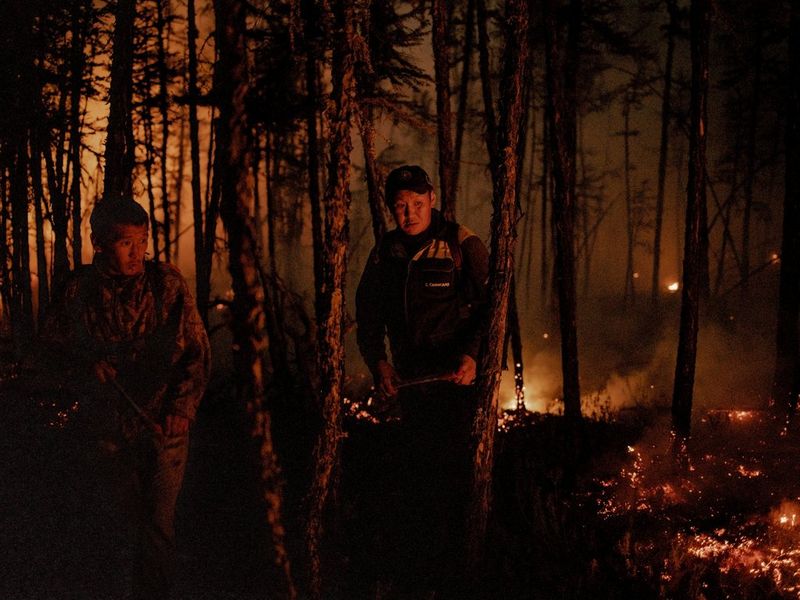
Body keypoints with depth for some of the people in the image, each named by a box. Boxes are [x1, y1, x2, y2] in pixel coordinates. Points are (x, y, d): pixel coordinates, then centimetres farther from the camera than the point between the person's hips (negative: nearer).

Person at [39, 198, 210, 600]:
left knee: (158, 524, -4)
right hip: (111, 424, 2)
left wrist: (181, 408, -13)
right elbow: (55, 346, 10)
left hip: (164, 423, -2)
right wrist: (89, 372, -8)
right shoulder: (79, 290, -4)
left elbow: (196, 351, -4)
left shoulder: (167, 284, -9)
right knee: (134, 519, 14)